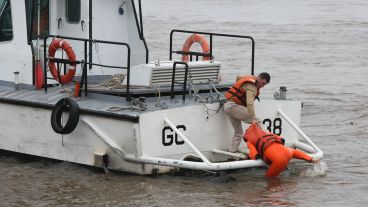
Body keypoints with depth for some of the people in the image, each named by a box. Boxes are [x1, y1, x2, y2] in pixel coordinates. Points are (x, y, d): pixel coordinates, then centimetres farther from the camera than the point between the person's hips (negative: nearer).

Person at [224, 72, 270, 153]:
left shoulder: (250, 78, 14)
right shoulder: (252, 86, -17)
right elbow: (250, 103, -29)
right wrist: (254, 119, -34)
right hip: (233, 106, -10)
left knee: (238, 132, 15)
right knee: (257, 122, -15)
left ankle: (232, 152, 14)